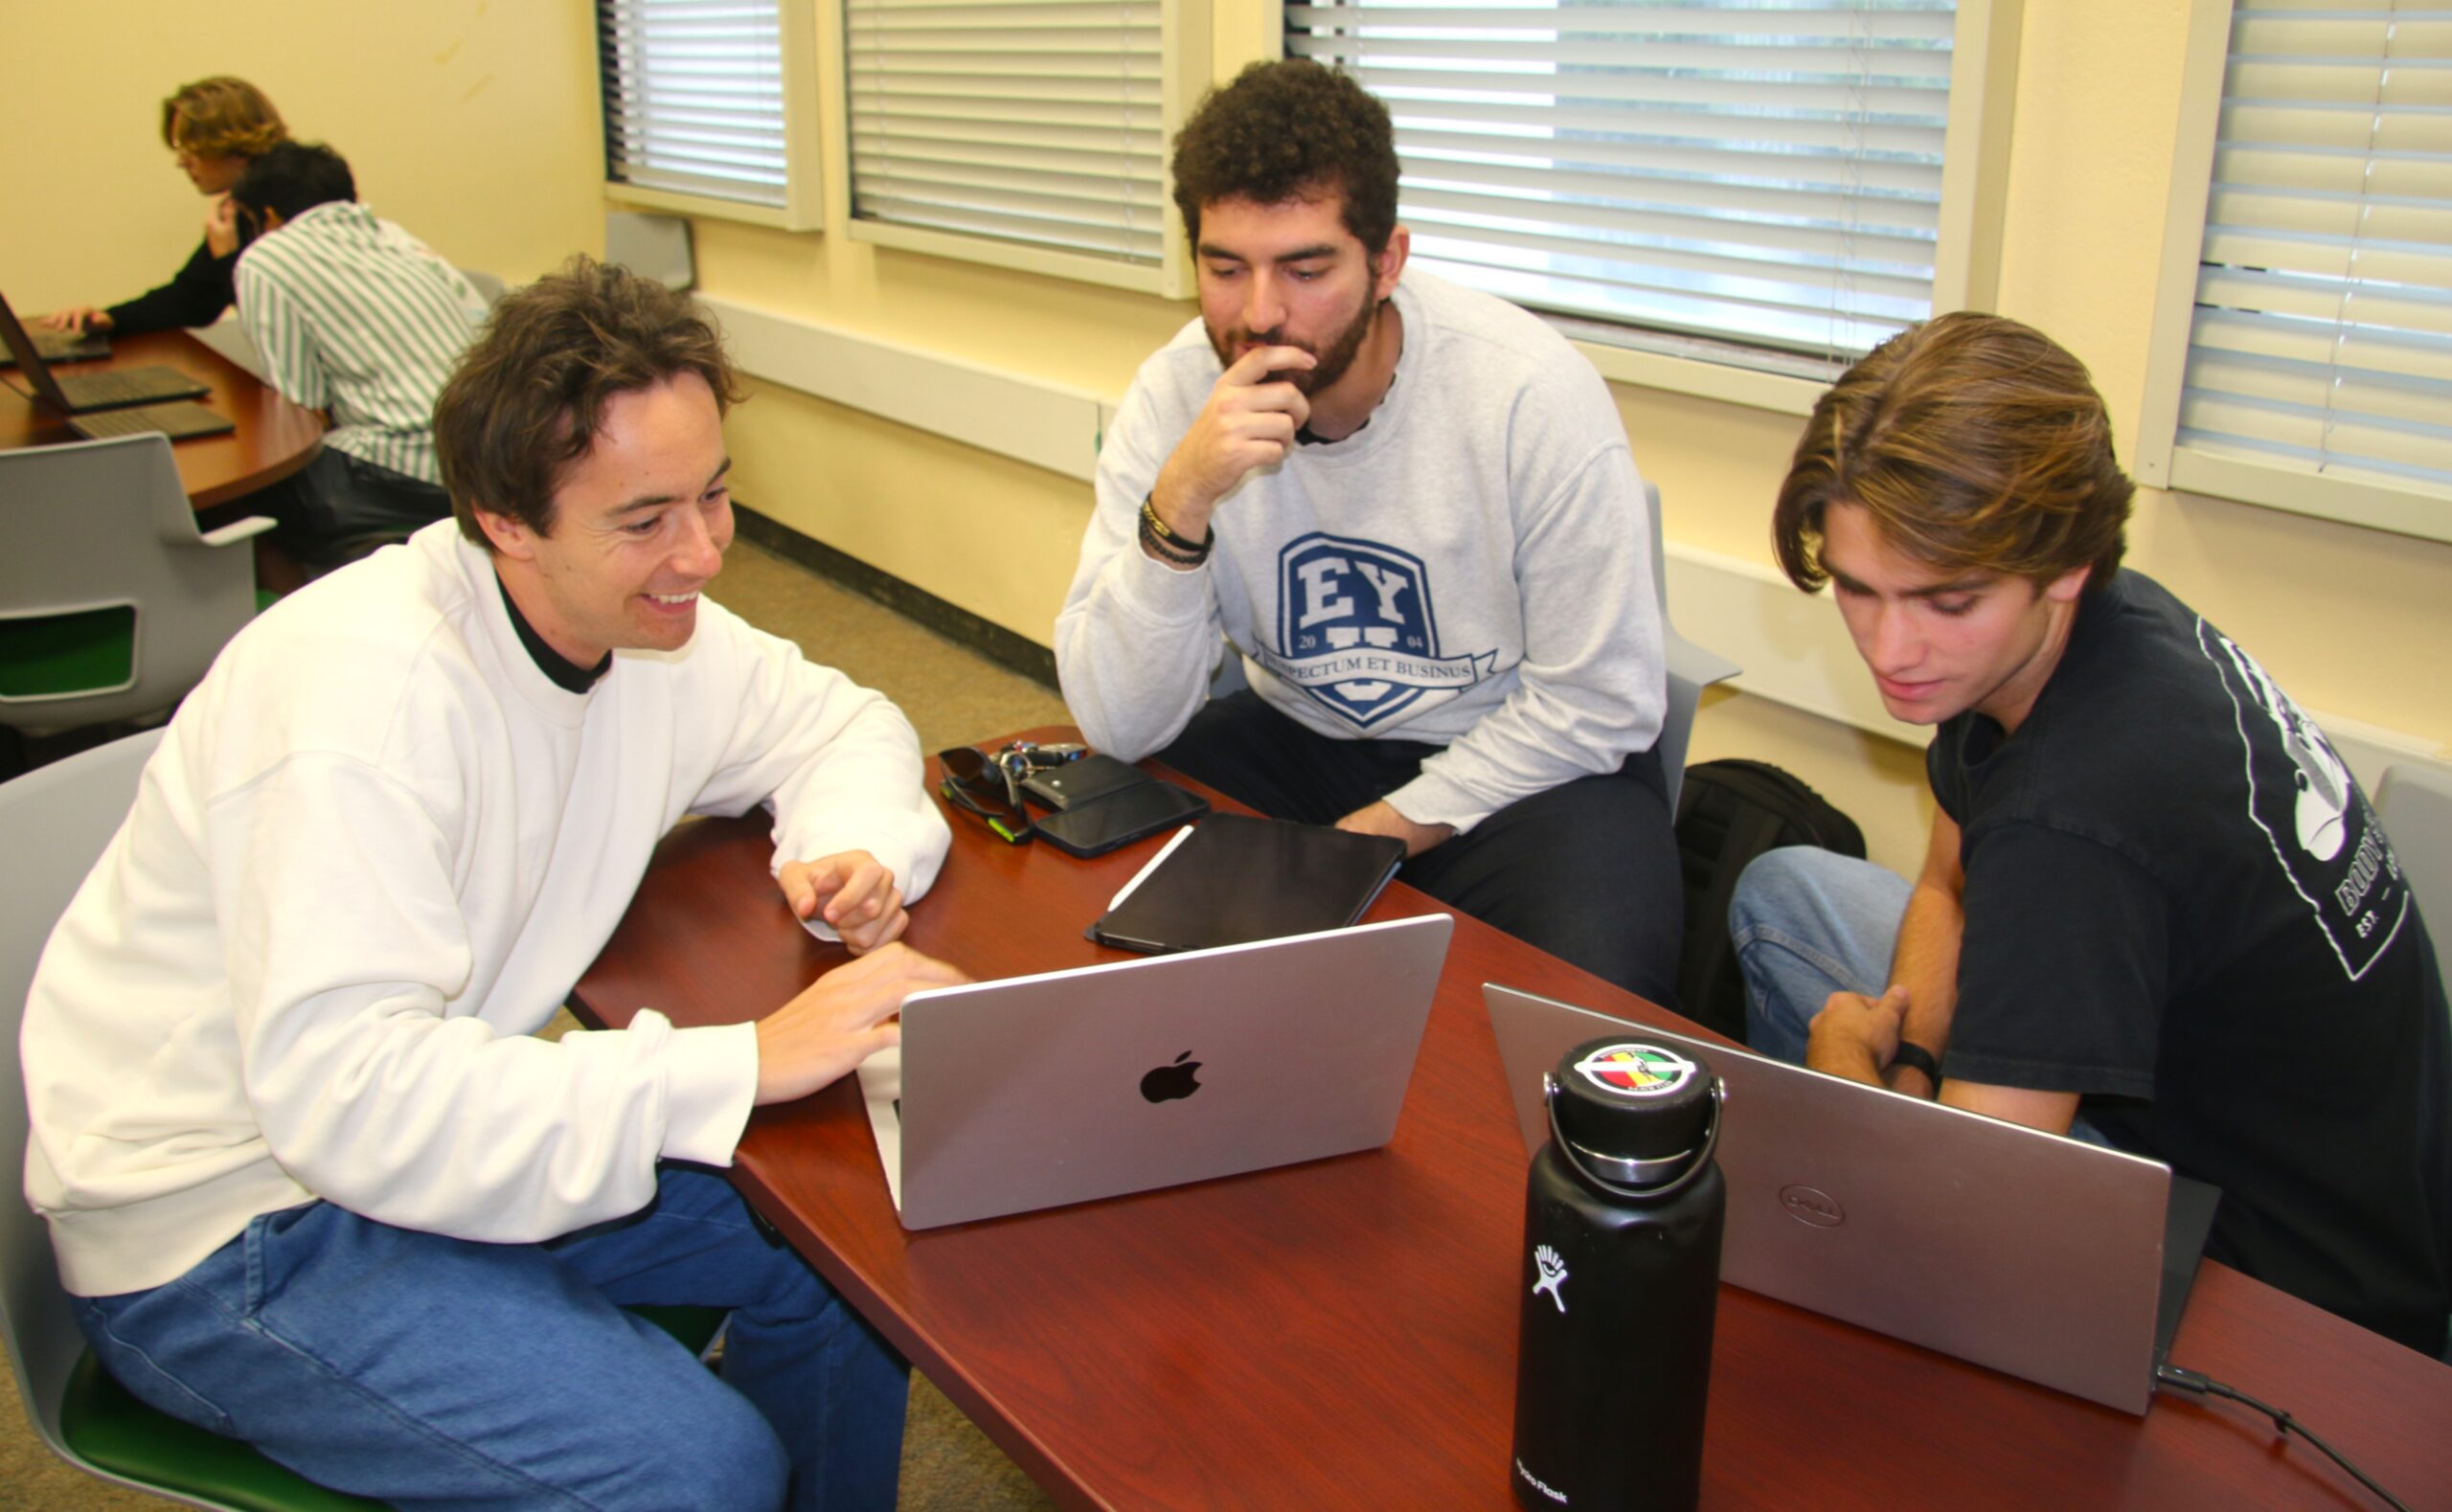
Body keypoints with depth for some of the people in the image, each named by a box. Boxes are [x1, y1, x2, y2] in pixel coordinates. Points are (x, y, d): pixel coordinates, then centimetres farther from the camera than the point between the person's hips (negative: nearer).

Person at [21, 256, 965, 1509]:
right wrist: (743, 1062, -36)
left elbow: (840, 723, 12)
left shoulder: (651, 625, -4)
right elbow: (340, 1087, -36)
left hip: (436, 1121, 8)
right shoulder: (370, 687, -29)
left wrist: (853, 851, -12)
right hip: (217, 1225, -8)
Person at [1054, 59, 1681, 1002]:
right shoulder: (1174, 397, -12)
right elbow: (1121, 726, -17)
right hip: (1298, 737, 3)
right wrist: (1178, 505, -32)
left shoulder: (1531, 389, -20)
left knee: (1595, 990, -30)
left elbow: (1599, 701, -12)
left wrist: (1397, 824, -16)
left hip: (1523, 758, -3)